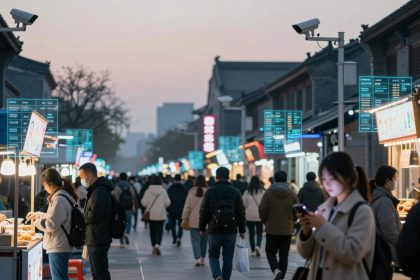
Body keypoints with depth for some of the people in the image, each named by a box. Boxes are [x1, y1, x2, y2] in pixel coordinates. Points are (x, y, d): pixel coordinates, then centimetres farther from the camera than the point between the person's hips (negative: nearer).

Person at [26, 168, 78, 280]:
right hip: (63, 245, 10)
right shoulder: (65, 196, 12)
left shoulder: (59, 200, -19)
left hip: (58, 247, -10)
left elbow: (51, 224, -21)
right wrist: (37, 214, 29)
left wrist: (37, 222, -4)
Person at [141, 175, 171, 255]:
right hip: (161, 215, -1)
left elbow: (144, 202, -9)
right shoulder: (163, 191, -8)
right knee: (159, 230, 2)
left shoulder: (148, 191, -8)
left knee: (152, 231, 12)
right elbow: (167, 203, -6)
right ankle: (157, 244, -19)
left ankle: (154, 247, 16)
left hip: (151, 215, 1)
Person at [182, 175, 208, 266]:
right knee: (203, 240, 13)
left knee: (195, 240, 2)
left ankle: (197, 259, -11)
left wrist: (184, 218, 7)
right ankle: (202, 259, 21)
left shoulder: (191, 192, -3)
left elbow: (187, 207, 0)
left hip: (194, 221, 0)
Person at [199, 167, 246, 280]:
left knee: (213, 255, 11)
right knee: (228, 258, 9)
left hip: (214, 230, -1)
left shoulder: (210, 191, -2)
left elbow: (204, 212, -1)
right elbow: (241, 213, 3)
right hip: (231, 231, 1)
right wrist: (242, 230, 11)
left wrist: (202, 228, 10)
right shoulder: (235, 192, 2)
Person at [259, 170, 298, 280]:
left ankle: (276, 269, -15)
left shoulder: (269, 193, -7)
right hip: (287, 230, 2)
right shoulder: (292, 194, -2)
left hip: (272, 229, -2)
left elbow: (262, 210, -8)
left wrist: (266, 222, 10)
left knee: (270, 252, 10)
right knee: (284, 255, 10)